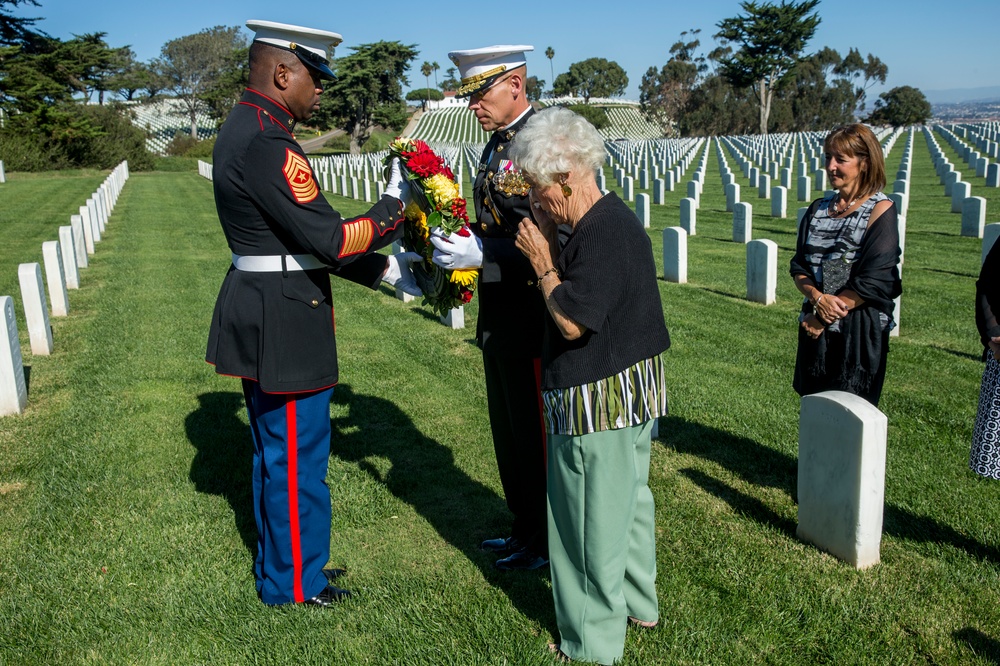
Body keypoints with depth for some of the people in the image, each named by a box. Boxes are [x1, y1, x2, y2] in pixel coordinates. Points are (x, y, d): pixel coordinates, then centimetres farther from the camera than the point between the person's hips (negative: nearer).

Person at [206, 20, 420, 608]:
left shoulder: (245, 129, 11)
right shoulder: (266, 143, -22)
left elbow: (307, 238, 12)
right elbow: (330, 240, -25)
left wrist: (384, 269, 10)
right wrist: (394, 206, -10)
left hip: (262, 316, 11)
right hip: (284, 323, -11)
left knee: (277, 451, 22)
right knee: (298, 458, 5)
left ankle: (281, 560, 39)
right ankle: (294, 582, 24)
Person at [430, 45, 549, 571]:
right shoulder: (496, 144, 13)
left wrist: (481, 253, -28)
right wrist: (455, 247, 4)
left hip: (531, 316, -9)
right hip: (498, 315, 9)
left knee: (533, 430, 5)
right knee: (507, 427, 19)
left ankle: (546, 544, 23)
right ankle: (525, 528, 37)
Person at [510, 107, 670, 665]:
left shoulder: (600, 234, -24)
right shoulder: (616, 217, 7)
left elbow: (572, 321, -25)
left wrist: (542, 261, -14)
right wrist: (553, 246, 3)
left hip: (599, 402, -10)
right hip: (634, 389, 10)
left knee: (592, 521, 4)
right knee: (629, 499, 23)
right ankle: (637, 603, 42)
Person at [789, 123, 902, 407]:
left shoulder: (880, 210, -8)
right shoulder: (818, 209, 9)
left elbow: (873, 283, -15)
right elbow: (798, 267, 7)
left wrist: (822, 318, -13)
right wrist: (817, 298, -13)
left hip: (859, 330, -5)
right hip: (815, 330, 6)